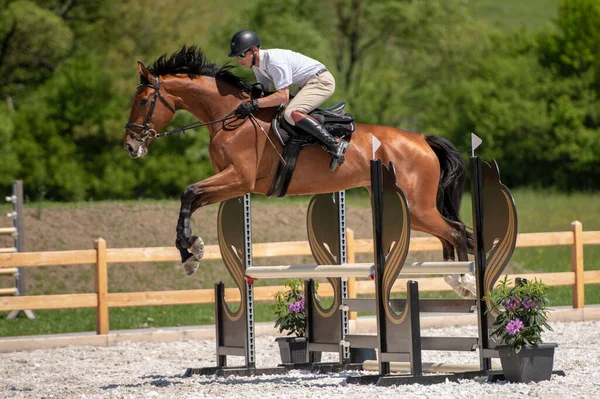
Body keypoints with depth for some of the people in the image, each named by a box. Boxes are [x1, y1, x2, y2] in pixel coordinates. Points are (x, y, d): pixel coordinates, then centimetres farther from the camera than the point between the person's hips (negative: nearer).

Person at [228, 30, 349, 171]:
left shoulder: (274, 60, -26)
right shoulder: (257, 64, 5)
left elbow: (283, 96, -31)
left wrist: (254, 104, -35)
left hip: (321, 81, -11)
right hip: (307, 84, 11)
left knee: (291, 113, -28)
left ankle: (335, 144, -29)